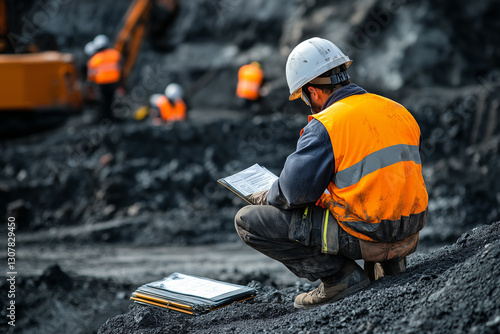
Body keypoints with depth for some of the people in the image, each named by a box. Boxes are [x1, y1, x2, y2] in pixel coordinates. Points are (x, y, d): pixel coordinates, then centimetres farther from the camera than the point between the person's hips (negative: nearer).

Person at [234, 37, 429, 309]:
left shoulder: (325, 126, -13)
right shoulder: (398, 110, 10)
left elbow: (295, 191, -18)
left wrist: (266, 197, 5)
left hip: (364, 234, -8)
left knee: (247, 221, -1)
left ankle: (341, 275, -4)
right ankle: (387, 261, 18)